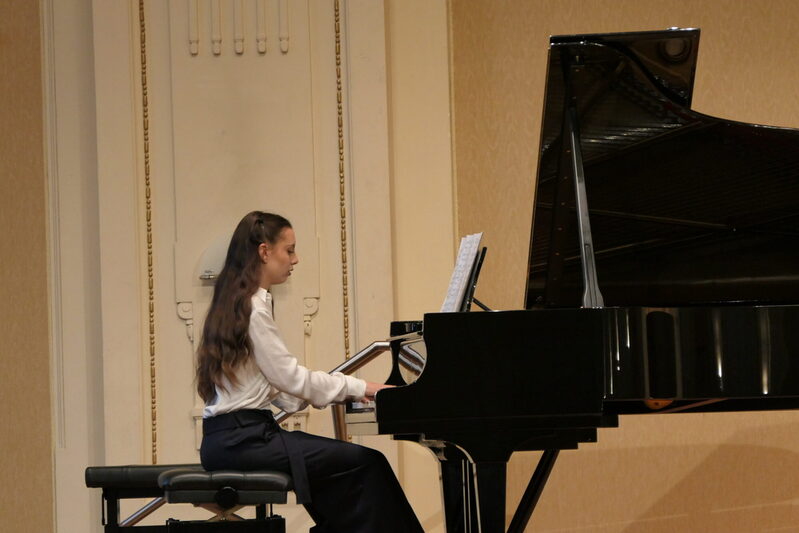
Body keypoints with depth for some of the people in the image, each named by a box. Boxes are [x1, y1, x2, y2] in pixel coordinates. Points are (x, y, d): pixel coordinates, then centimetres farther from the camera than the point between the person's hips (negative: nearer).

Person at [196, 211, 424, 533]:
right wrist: (358, 387, -4)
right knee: (366, 463, -11)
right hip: (240, 437, -10)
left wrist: (346, 392, 11)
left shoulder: (236, 303, 18)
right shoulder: (252, 307, -12)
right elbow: (289, 377, -14)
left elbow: (277, 385, 16)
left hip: (230, 435, 10)